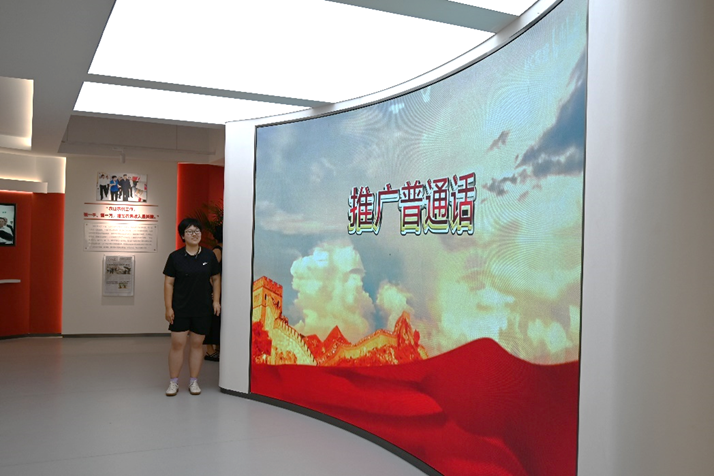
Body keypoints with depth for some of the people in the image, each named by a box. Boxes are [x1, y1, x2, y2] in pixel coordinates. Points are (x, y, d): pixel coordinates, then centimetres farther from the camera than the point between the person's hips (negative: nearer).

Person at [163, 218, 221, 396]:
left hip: (203, 309, 2)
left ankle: (194, 382, 20)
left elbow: (216, 279, 10)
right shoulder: (175, 257, -3)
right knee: (177, 344, 0)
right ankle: (173, 382, 13)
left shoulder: (209, 256, 2)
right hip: (180, 309, -1)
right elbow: (168, 283, -2)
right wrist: (168, 307, -7)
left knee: (197, 344, 9)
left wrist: (216, 300, 2)